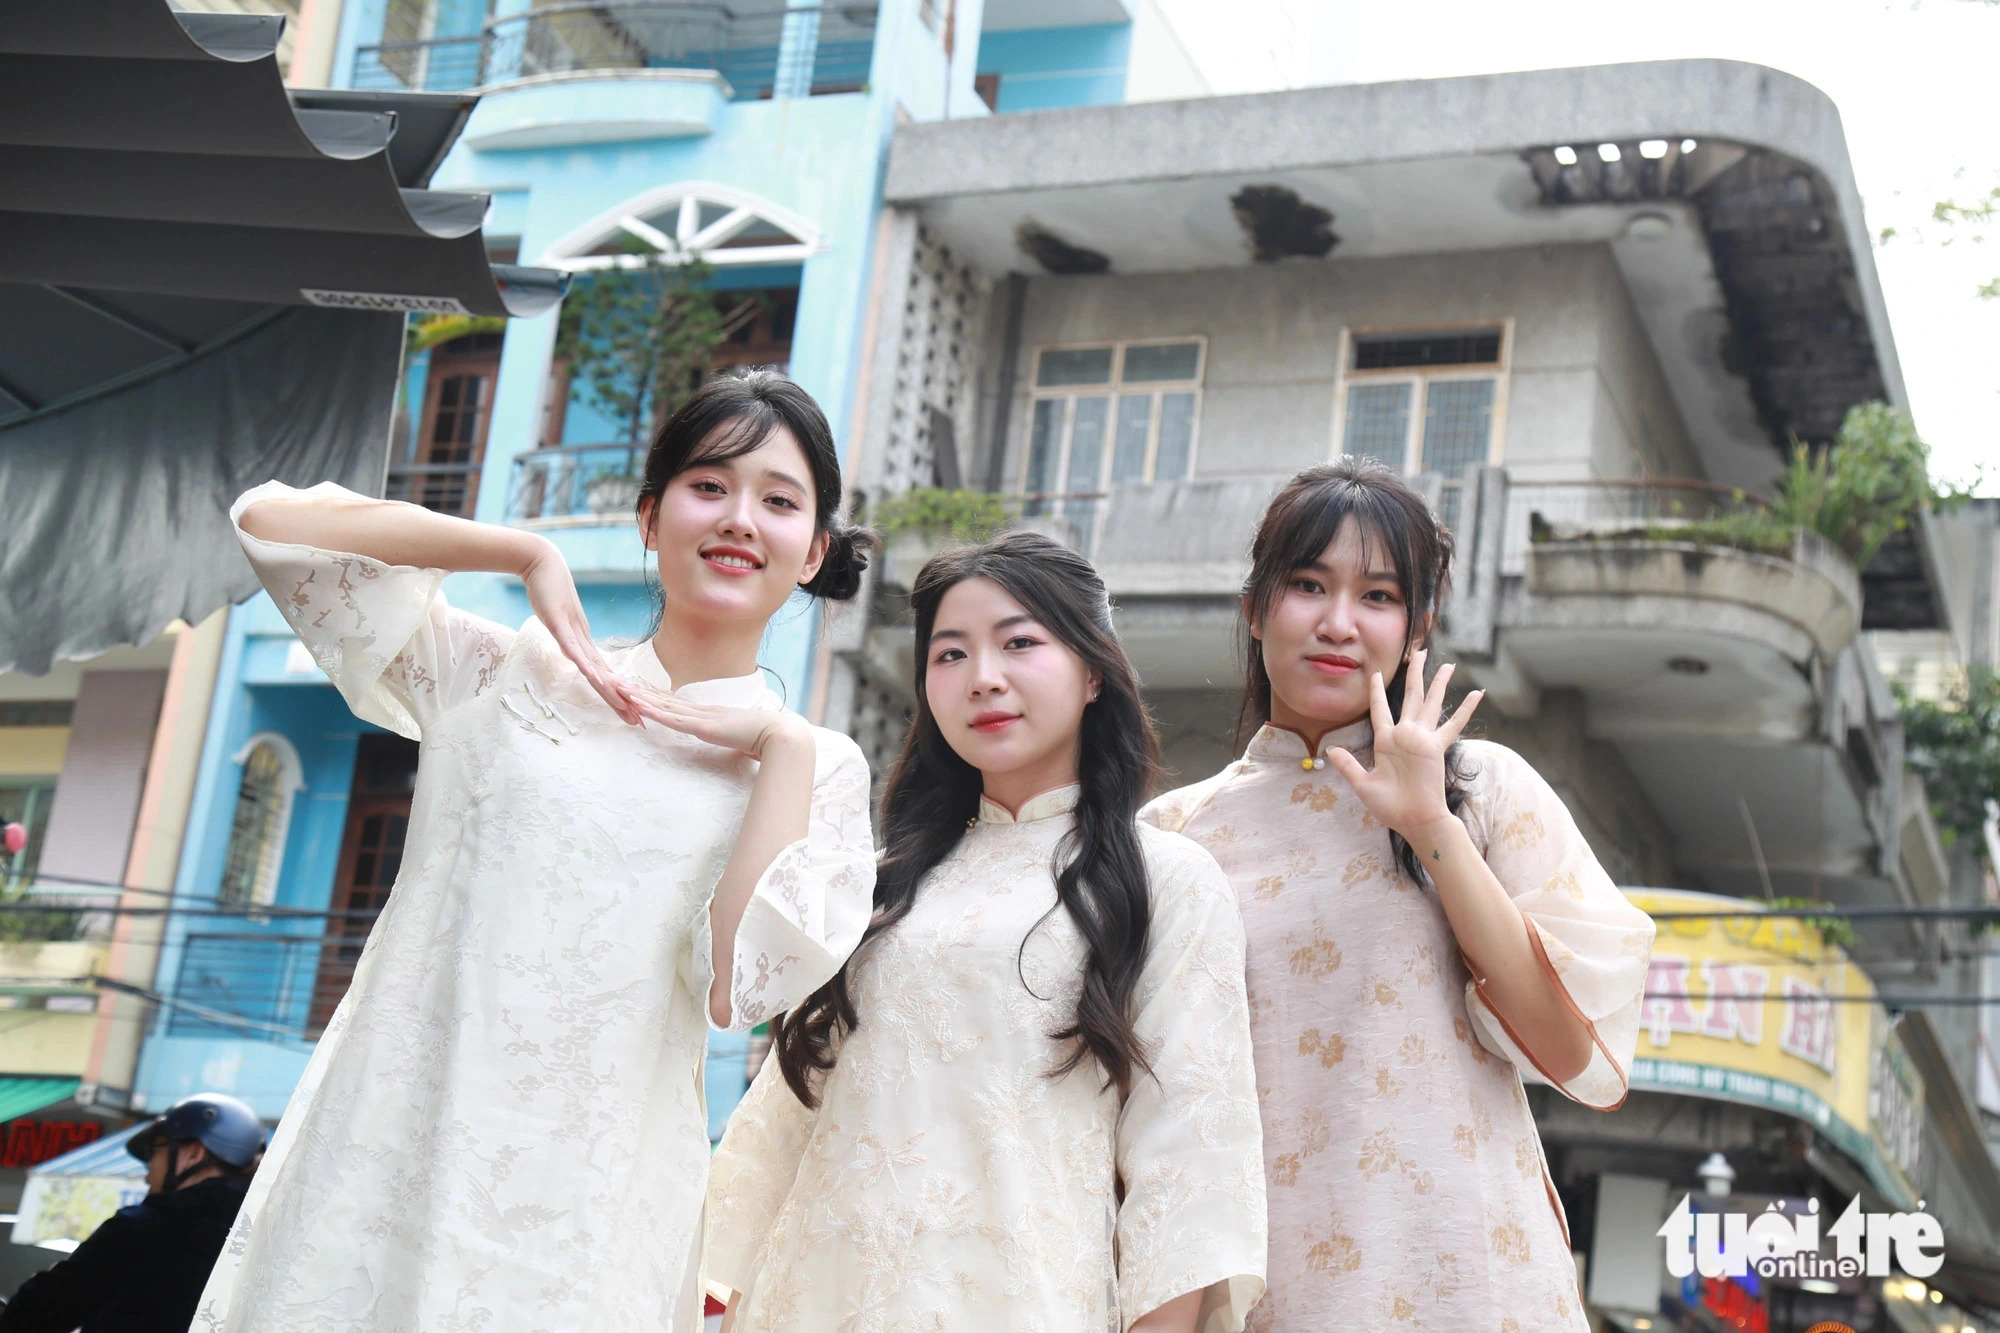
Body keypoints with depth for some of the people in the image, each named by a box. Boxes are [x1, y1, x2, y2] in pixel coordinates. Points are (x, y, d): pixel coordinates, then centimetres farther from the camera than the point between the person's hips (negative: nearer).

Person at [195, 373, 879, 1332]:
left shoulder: (819, 769, 6)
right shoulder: (513, 677, 8)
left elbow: (743, 985, -10)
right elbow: (271, 521, 6)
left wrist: (784, 747, -9)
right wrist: (528, 553, 1)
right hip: (384, 1154, 1)